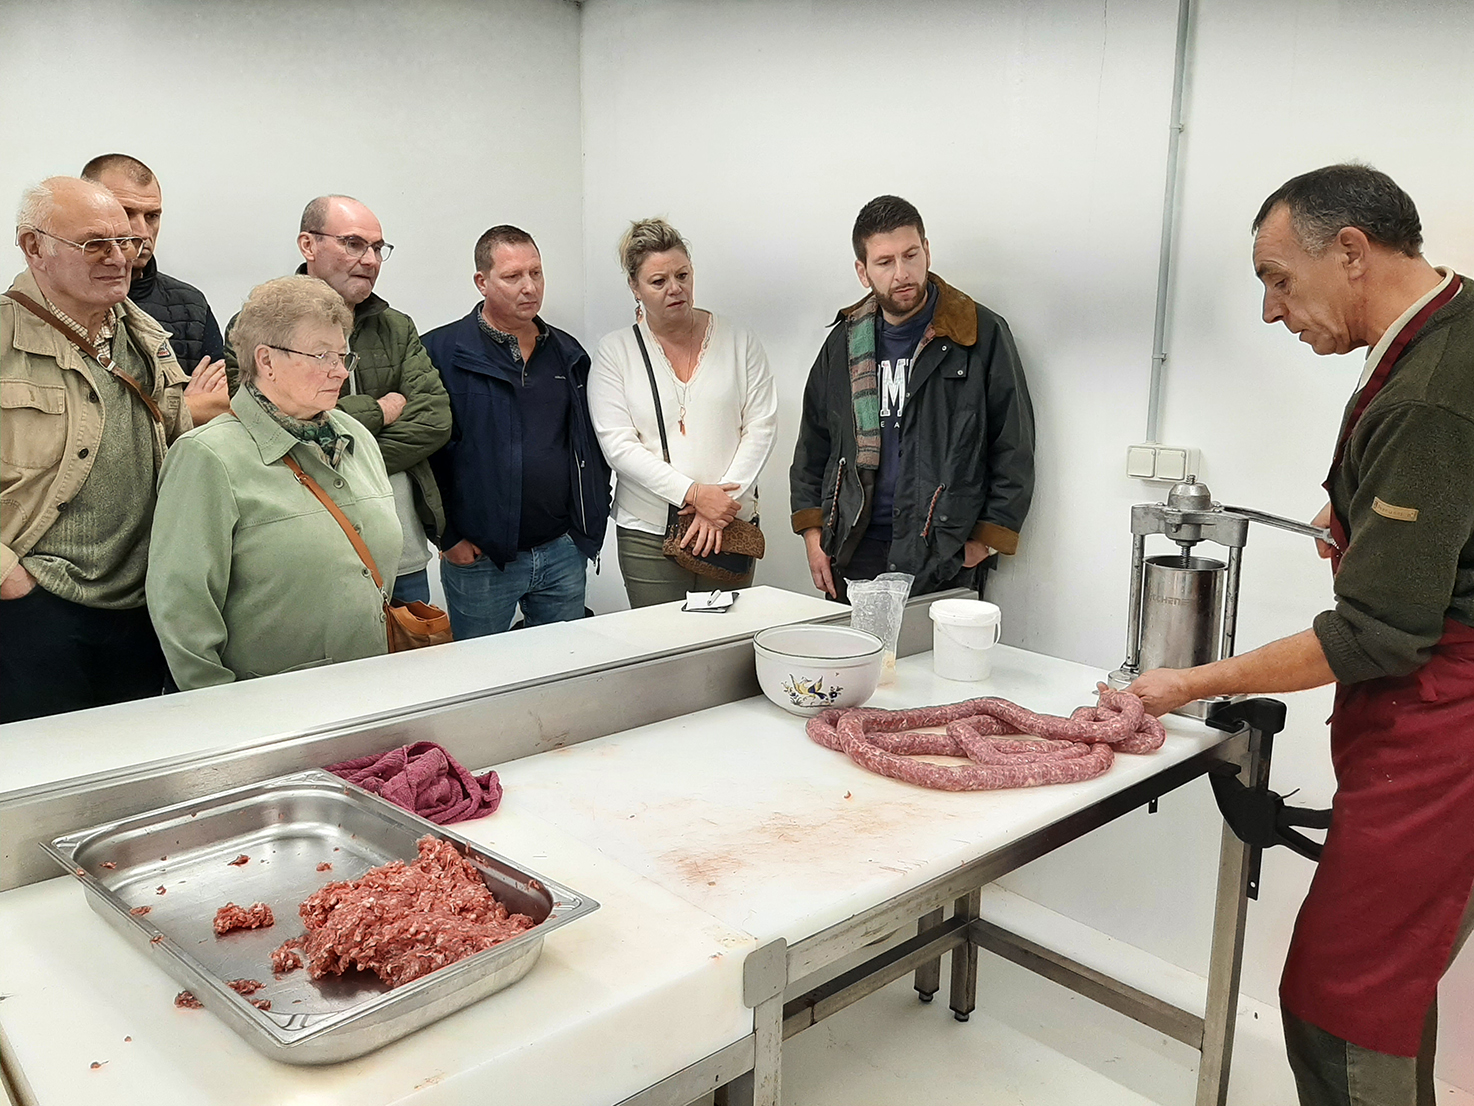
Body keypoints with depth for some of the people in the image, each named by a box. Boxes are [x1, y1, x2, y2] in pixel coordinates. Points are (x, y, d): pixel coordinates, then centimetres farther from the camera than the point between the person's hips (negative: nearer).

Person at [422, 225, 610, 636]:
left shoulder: (568, 353, 11)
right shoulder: (442, 352, -6)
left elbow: (591, 443, 18)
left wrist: (592, 517, 9)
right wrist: (447, 537, -11)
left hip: (563, 552, 5)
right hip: (478, 559, -4)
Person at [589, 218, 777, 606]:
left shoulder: (737, 339, 5)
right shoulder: (615, 351, 2)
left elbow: (761, 426, 2)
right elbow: (618, 446, -6)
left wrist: (722, 499, -10)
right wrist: (692, 493, -15)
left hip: (730, 525, 1)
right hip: (647, 533, -1)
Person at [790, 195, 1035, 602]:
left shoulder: (983, 335, -1)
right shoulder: (844, 342, 11)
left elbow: (1014, 452, -1)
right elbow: (812, 446, 17)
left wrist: (984, 542, -7)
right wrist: (813, 533, 9)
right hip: (851, 560, 4)